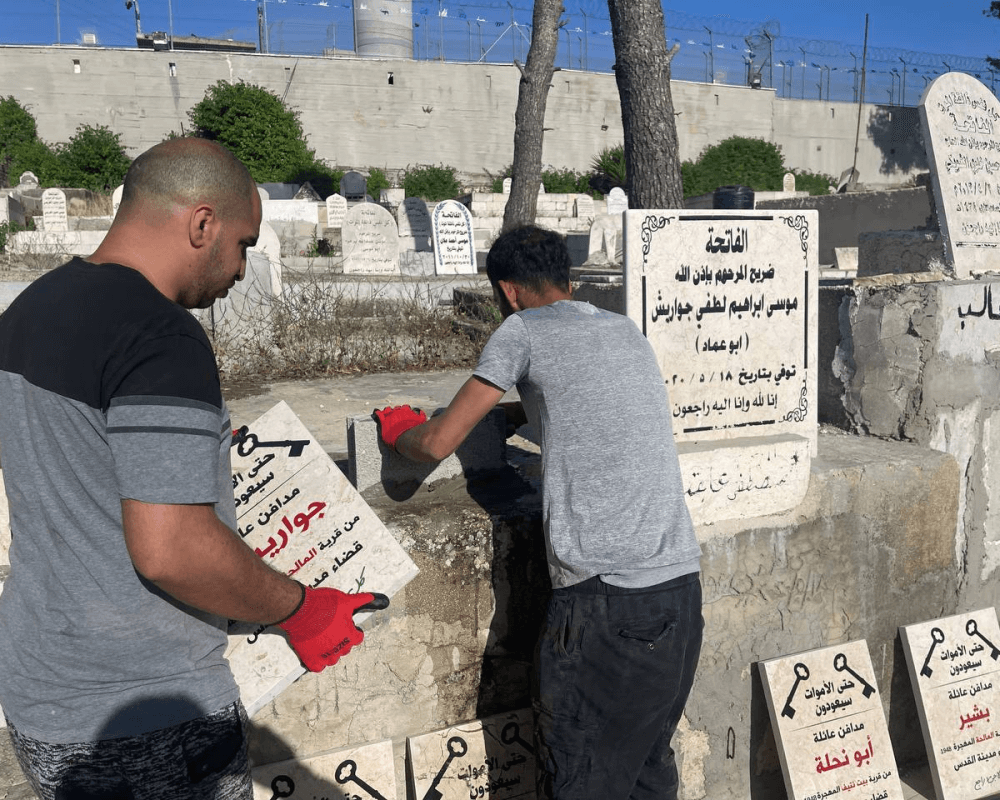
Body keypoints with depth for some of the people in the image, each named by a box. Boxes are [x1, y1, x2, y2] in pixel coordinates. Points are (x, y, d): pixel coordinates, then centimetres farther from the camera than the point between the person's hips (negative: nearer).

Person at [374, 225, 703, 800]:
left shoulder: (524, 330, -1)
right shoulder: (629, 331, 17)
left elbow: (439, 443, -2)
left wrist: (400, 429, 18)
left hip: (606, 600, -7)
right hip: (683, 585, 7)